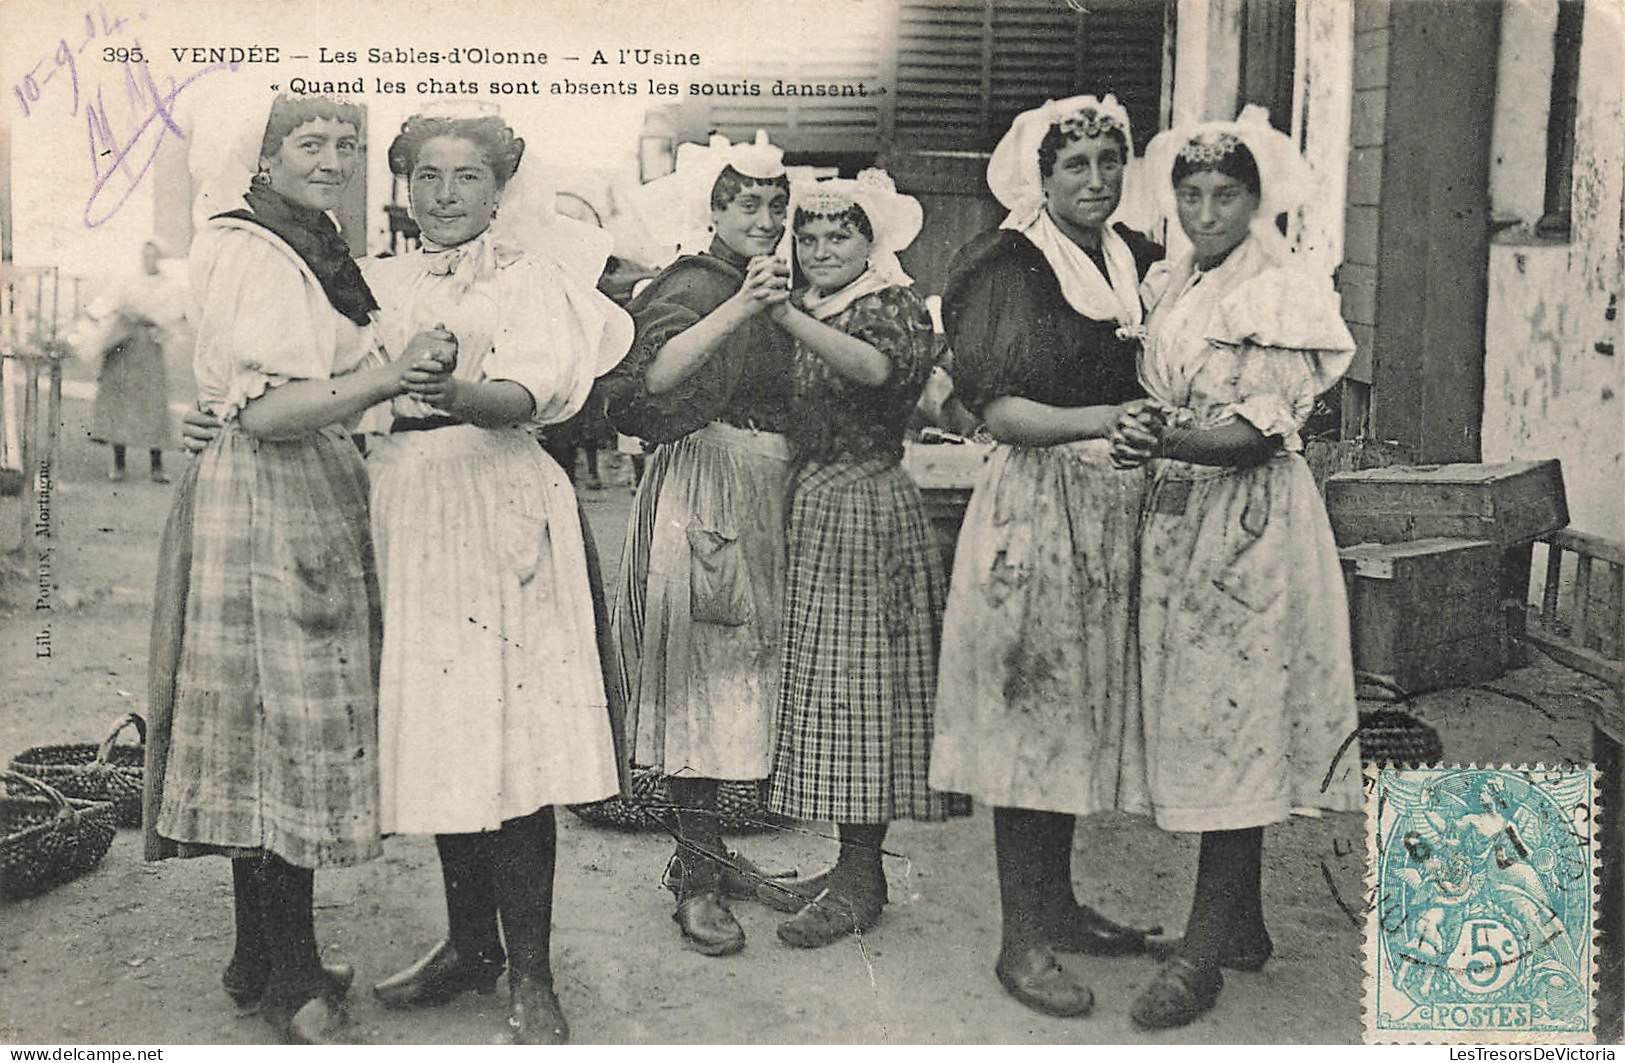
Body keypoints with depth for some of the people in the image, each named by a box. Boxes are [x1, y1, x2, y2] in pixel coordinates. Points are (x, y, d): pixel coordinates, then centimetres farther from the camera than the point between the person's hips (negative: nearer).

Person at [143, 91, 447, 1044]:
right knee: (285, 726, -4)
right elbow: (267, 411, -21)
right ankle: (292, 982, 7)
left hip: (318, 500, 9)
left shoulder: (318, 251, 18)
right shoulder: (250, 253, -10)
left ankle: (264, 961, 22)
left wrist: (405, 382, 12)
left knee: (278, 737, 12)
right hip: (265, 504, -9)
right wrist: (387, 377, -30)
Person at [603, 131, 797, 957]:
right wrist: (740, 308, -35)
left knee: (737, 667, 13)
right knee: (699, 673, -5)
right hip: (704, 488, -8)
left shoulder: (776, 290, 18)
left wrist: (789, 313, 2)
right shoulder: (689, 287, -8)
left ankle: (705, 847, 26)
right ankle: (695, 879, 2)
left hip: (767, 498, 8)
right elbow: (655, 375, -29)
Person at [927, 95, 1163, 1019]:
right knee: (1032, 711, -2)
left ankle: (1058, 903, 27)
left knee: (1086, 707, 13)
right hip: (1039, 504, -6)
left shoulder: (1141, 260, 12)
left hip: (1122, 509, 7)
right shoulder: (1013, 267, -6)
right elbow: (1000, 410, -15)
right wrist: (1099, 420, -27)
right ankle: (1022, 938, 7)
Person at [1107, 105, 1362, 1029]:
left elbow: (1259, 432, -17)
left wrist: (1165, 442, -31)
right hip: (1177, 513, 7)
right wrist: (1137, 438, -1)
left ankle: (1203, 954, 1)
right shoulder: (1172, 289, 14)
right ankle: (1244, 921, 24)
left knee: (1233, 723, -4)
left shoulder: (1285, 294, -7)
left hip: (1252, 519, -7)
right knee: (1212, 723, 11)